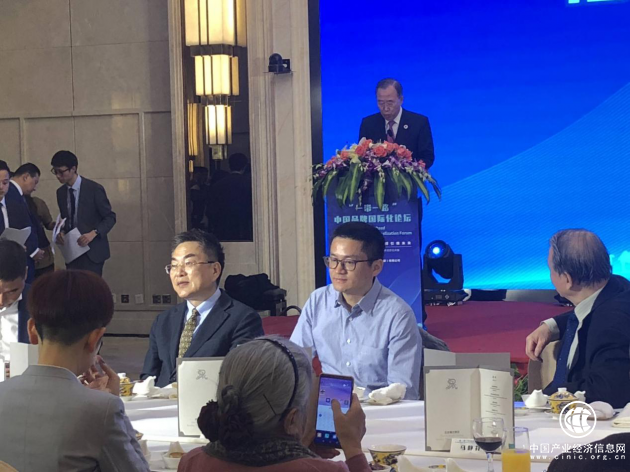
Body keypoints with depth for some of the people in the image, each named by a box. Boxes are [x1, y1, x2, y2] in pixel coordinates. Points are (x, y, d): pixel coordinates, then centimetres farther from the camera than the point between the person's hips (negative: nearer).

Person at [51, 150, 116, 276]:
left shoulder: (94, 189, -10)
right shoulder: (61, 192, 8)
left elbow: (110, 217, -6)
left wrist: (93, 233, -22)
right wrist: (62, 232, -2)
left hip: (92, 251, -5)